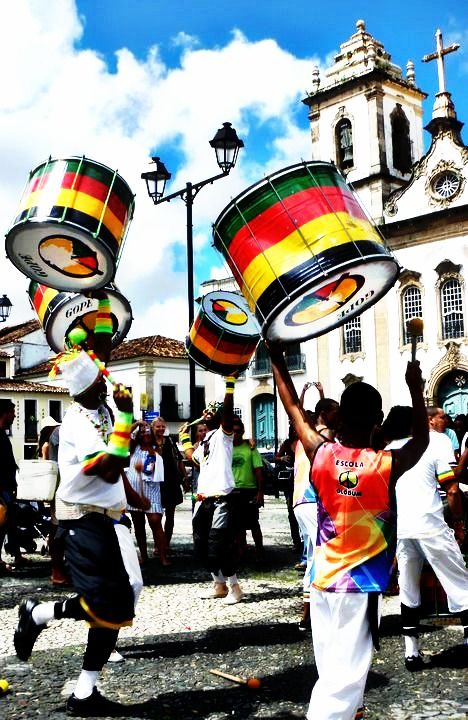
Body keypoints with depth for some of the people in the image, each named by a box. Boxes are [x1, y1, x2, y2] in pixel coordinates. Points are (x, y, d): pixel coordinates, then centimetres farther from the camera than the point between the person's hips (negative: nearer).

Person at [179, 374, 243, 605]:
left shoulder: (223, 434, -1)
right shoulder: (203, 441, 21)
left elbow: (228, 411, -20)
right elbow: (195, 460, 37)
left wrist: (230, 385, -29)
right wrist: (184, 439, 36)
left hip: (221, 499, -8)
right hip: (203, 499, 8)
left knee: (218, 547, -10)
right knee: (201, 548, 12)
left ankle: (234, 587, 5)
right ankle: (219, 585, 26)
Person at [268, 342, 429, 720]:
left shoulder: (321, 454, -8)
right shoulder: (387, 465, -15)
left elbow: (293, 408, 7)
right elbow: (422, 439, 7)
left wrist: (277, 359, 17)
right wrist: (415, 387, 14)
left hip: (323, 579, 5)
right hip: (361, 584, -5)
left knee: (332, 667, 20)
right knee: (344, 675, -3)